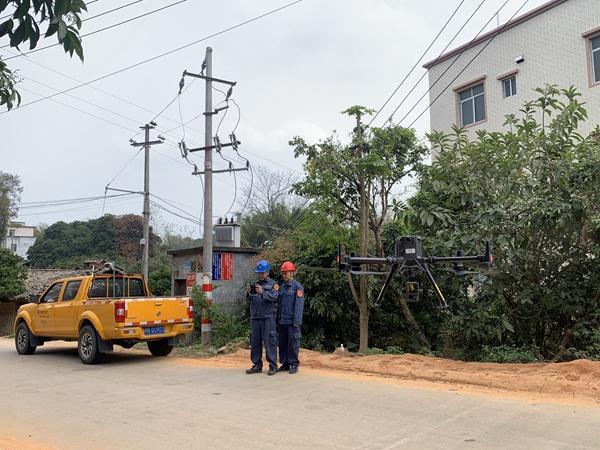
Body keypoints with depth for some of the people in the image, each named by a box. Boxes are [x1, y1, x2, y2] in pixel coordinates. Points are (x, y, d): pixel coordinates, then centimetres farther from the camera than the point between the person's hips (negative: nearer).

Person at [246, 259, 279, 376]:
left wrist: (262, 292, -27)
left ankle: (273, 366, -1)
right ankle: (257, 365, 15)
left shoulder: (273, 284, 4)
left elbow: (274, 296, -13)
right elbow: (249, 298, 9)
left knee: (269, 342, -6)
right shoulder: (255, 284, 18)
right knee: (255, 342, 7)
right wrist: (248, 292, -12)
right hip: (255, 317, 5)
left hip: (267, 317, -5)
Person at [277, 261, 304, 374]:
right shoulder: (282, 286, 13)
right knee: (282, 343, 10)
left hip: (292, 321, -7)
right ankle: (285, 363, 18)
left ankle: (294, 364, 7)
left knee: (293, 343, -2)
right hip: (282, 320, 7)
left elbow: (299, 305, -11)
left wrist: (296, 321, -15)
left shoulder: (297, 286, -7)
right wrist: (278, 318, 11)